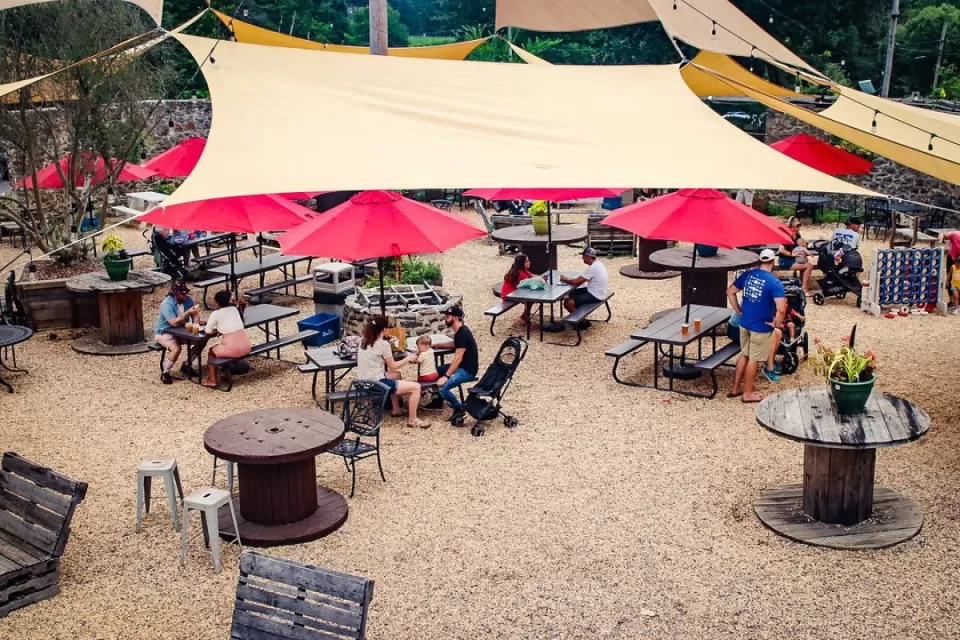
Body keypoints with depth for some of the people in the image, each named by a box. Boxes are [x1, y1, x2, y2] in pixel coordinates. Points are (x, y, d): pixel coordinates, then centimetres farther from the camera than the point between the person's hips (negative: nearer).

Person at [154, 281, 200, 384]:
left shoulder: (188, 300, -4)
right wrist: (188, 312, -36)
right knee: (176, 349, -33)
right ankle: (165, 373, -12)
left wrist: (196, 322, -23)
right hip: (164, 332, -7)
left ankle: (187, 365, 8)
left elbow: (195, 314, 0)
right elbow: (174, 322, -33)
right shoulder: (167, 304, -25)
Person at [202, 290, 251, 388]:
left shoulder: (216, 313, -4)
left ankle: (212, 380, 23)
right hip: (246, 346, 6)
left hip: (233, 349, -6)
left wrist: (216, 330, 17)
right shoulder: (234, 309, 12)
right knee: (221, 347, 34)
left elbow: (208, 331, 0)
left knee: (212, 351, 23)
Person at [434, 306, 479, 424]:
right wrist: (436, 345, 25)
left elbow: (458, 358, -26)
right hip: (461, 366, 10)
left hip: (467, 370, -10)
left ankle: (459, 407, -2)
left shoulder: (463, 334, -23)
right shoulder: (459, 331, 8)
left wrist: (446, 376, -27)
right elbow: (454, 344, 31)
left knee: (442, 388, -24)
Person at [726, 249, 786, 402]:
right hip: (761, 327, -6)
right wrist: (777, 324, -12)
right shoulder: (774, 282, -20)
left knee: (744, 355, 20)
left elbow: (730, 292, 6)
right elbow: (781, 309, -29)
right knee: (754, 359, 7)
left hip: (744, 323, 6)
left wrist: (739, 312, 11)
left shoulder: (747, 274, -2)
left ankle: (735, 389, 29)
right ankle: (748, 394, 19)